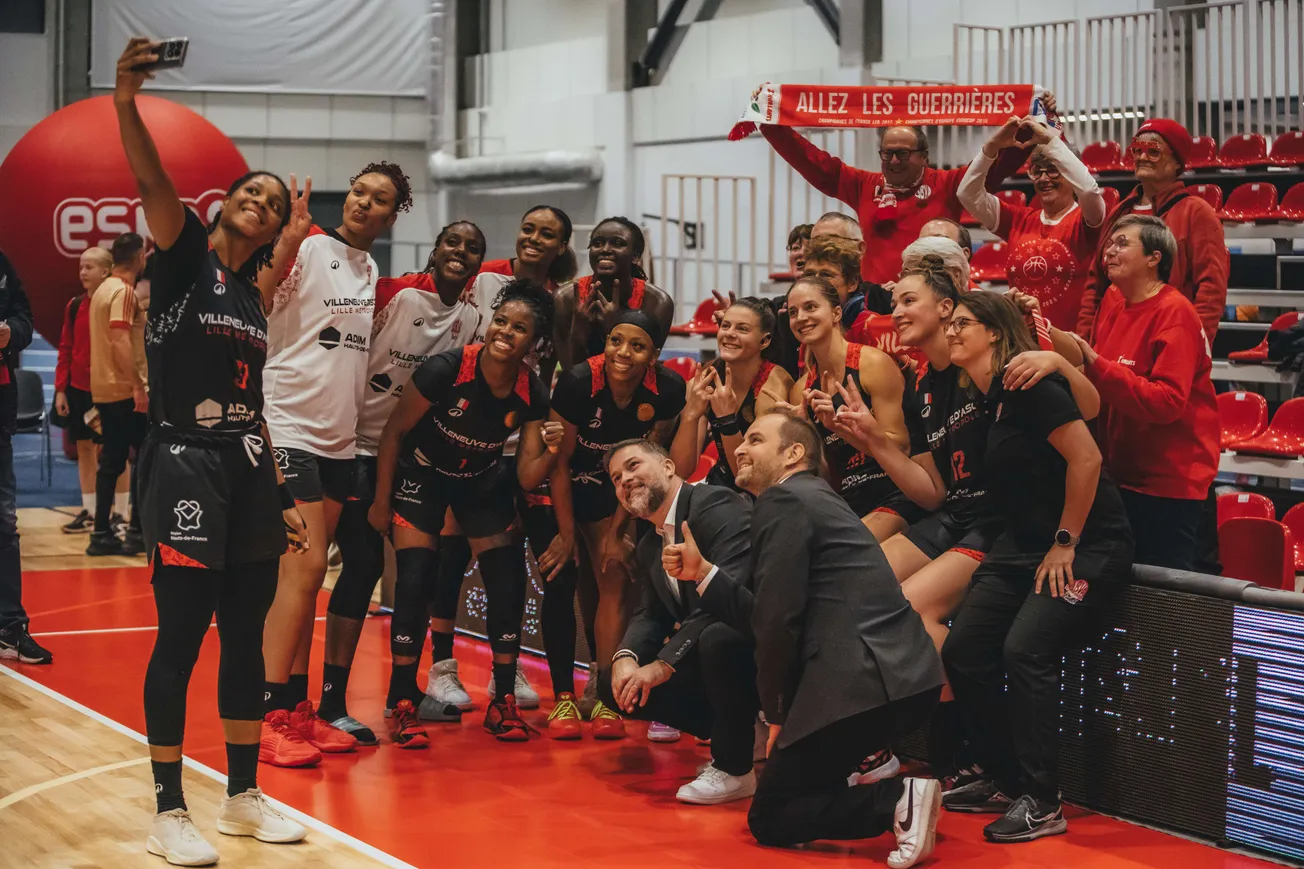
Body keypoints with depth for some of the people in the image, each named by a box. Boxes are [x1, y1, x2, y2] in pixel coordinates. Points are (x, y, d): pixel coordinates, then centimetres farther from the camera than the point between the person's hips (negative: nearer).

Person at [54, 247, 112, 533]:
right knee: (84, 447, 10)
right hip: (78, 388, 5)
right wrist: (60, 389, 4)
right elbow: (65, 349, 8)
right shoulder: (74, 306, 6)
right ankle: (89, 511, 18)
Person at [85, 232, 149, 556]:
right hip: (123, 388, -9)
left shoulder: (103, 289, 16)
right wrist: (138, 385, -22)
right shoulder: (123, 291, -12)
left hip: (103, 389, 9)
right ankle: (136, 532, -5)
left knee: (111, 461, 9)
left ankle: (102, 534, 7)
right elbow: (120, 340, -21)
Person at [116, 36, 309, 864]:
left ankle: (244, 796, 20)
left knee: (247, 638, 10)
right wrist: (126, 100, -36)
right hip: (185, 465, -7)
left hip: (248, 471, 7)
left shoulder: (252, 294, 16)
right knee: (182, 637, -4)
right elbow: (152, 182, -20)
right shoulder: (185, 256, -1)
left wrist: (282, 497, 15)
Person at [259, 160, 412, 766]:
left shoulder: (372, 271, 14)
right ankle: (269, 718, -7)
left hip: (339, 438, 8)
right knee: (304, 567, -12)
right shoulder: (307, 250, -9)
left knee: (308, 574, 10)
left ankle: (298, 709, 14)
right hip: (288, 427, -8)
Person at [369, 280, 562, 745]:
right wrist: (381, 502, -9)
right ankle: (402, 704, 0)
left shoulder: (533, 393, -19)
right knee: (415, 582, -13)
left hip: (483, 480, 3)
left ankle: (503, 702, 10)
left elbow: (527, 478, -14)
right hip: (422, 475, -3)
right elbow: (394, 431, -15)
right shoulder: (446, 369, -30)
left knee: (508, 584, -5)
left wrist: (550, 451, -36)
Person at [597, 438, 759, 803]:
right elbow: (650, 615, 11)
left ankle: (734, 770, -18)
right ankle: (740, 733, 9)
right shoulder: (649, 548, 15)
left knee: (718, 638, -40)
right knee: (613, 683, 2)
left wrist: (663, 664, -26)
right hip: (705, 652, 10)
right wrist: (625, 657, -14)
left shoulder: (716, 505, -16)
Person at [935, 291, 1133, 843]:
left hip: (1088, 546, -9)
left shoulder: (1026, 384, -16)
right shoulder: (984, 397, 11)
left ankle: (1042, 803, -14)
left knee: (1025, 651, -24)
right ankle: (1004, 780, 13)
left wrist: (1065, 544, -16)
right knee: (962, 652, -2)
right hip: (1024, 546, 9)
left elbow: (1086, 458, -22)